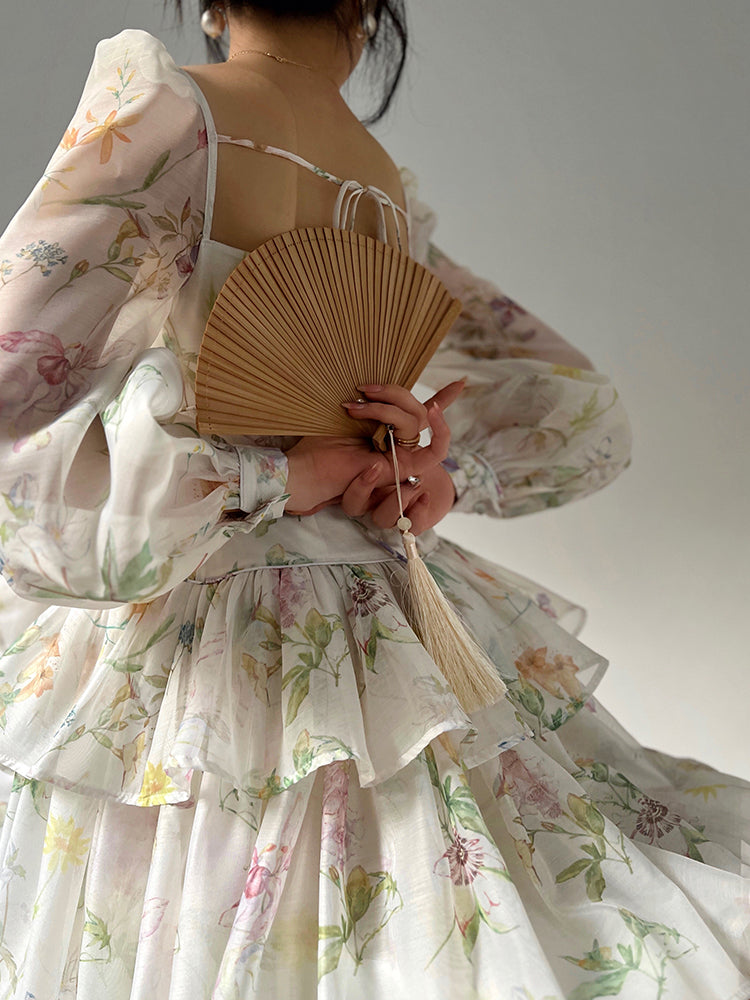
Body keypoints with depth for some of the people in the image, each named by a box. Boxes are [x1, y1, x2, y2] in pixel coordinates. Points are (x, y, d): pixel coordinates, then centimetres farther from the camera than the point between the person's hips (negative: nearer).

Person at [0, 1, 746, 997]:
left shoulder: (160, 104, -10)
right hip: (387, 637, 5)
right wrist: (451, 481, 1)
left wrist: (265, 481, -12)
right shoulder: (399, 206, 6)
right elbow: (588, 414, 16)